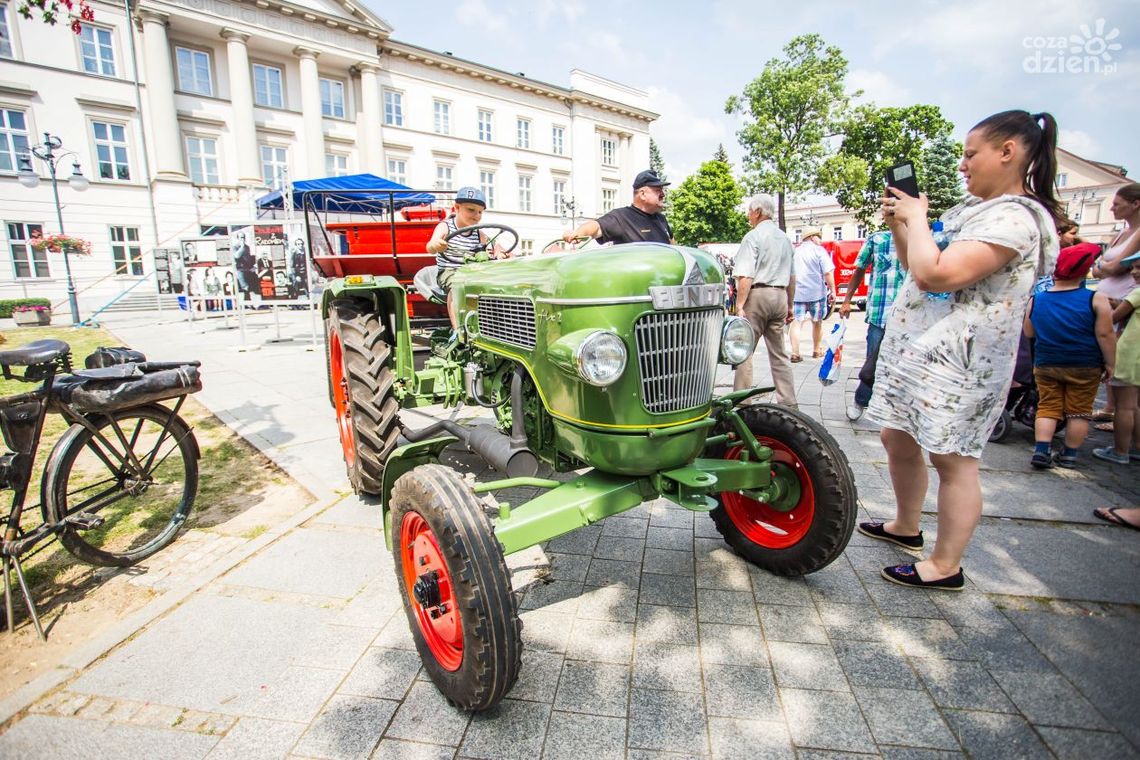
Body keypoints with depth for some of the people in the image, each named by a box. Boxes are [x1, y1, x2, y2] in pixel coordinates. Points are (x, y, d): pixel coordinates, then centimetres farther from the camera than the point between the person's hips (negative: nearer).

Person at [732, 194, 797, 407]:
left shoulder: (753, 236, -6)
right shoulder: (785, 238, 17)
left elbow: (745, 276, -16)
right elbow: (792, 277, 20)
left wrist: (739, 305, -17)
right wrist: (789, 306, 27)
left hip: (758, 294, -7)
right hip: (780, 296, 7)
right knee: (779, 353, 11)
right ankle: (788, 403, 14)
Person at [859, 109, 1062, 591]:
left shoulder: (1014, 217, -15)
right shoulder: (974, 209, 18)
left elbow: (935, 274, -28)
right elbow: (916, 269, 21)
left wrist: (915, 216, -13)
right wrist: (898, 224, 7)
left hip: (958, 359, -10)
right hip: (917, 349, 10)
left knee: (952, 459, -1)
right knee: (896, 439, 17)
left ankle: (946, 567, 13)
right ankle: (905, 527, 36)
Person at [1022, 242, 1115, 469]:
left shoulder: (1035, 300, -5)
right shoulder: (1096, 299, -11)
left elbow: (1029, 333, 4)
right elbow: (1105, 335, -10)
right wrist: (1110, 363, -1)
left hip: (1046, 365, 1)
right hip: (1085, 367, -1)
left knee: (1047, 407, 9)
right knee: (1079, 411, 10)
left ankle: (1041, 451, -2)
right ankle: (1069, 455, 15)